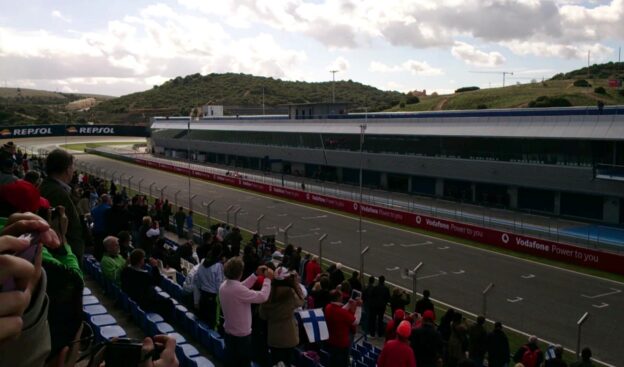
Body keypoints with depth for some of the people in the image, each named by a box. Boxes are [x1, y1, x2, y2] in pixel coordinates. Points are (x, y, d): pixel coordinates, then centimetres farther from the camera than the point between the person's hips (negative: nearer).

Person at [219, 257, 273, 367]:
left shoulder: (224, 285, -5)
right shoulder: (238, 290, -32)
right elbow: (263, 296, -27)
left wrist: (256, 275, 8)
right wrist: (268, 279, -14)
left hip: (228, 332, 8)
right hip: (241, 335, -8)